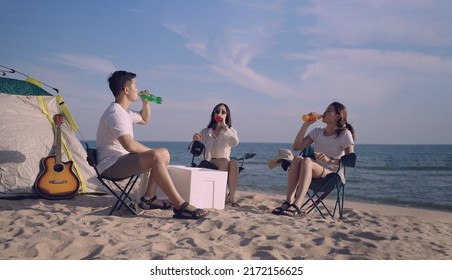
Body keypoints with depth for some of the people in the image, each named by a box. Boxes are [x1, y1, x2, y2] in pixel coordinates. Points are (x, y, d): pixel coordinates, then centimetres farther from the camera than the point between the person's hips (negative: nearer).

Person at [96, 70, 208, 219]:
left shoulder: (124, 111, 14)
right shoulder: (115, 113, -18)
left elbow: (145, 119, 32)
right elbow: (130, 145, -29)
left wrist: (146, 102, 14)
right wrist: (152, 152, -14)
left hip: (121, 160, 11)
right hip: (111, 165, -11)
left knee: (164, 153, 10)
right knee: (156, 157, -30)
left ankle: (148, 198, 1)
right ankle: (180, 206, -31)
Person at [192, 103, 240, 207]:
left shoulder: (230, 131, 8)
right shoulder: (205, 131, 8)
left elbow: (235, 142, -16)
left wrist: (224, 126, -17)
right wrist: (196, 141, -18)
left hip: (225, 164, 1)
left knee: (234, 163, -33)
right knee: (224, 161, -33)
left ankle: (232, 197, -35)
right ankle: (223, 196, -34)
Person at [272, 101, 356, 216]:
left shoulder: (345, 134, -2)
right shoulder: (317, 132, 11)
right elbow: (297, 146, 1)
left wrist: (329, 160, -25)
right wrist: (306, 124, -4)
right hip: (315, 172, 5)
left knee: (307, 161, -33)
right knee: (297, 159, -27)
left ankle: (296, 206, -47)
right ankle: (288, 202, -40)